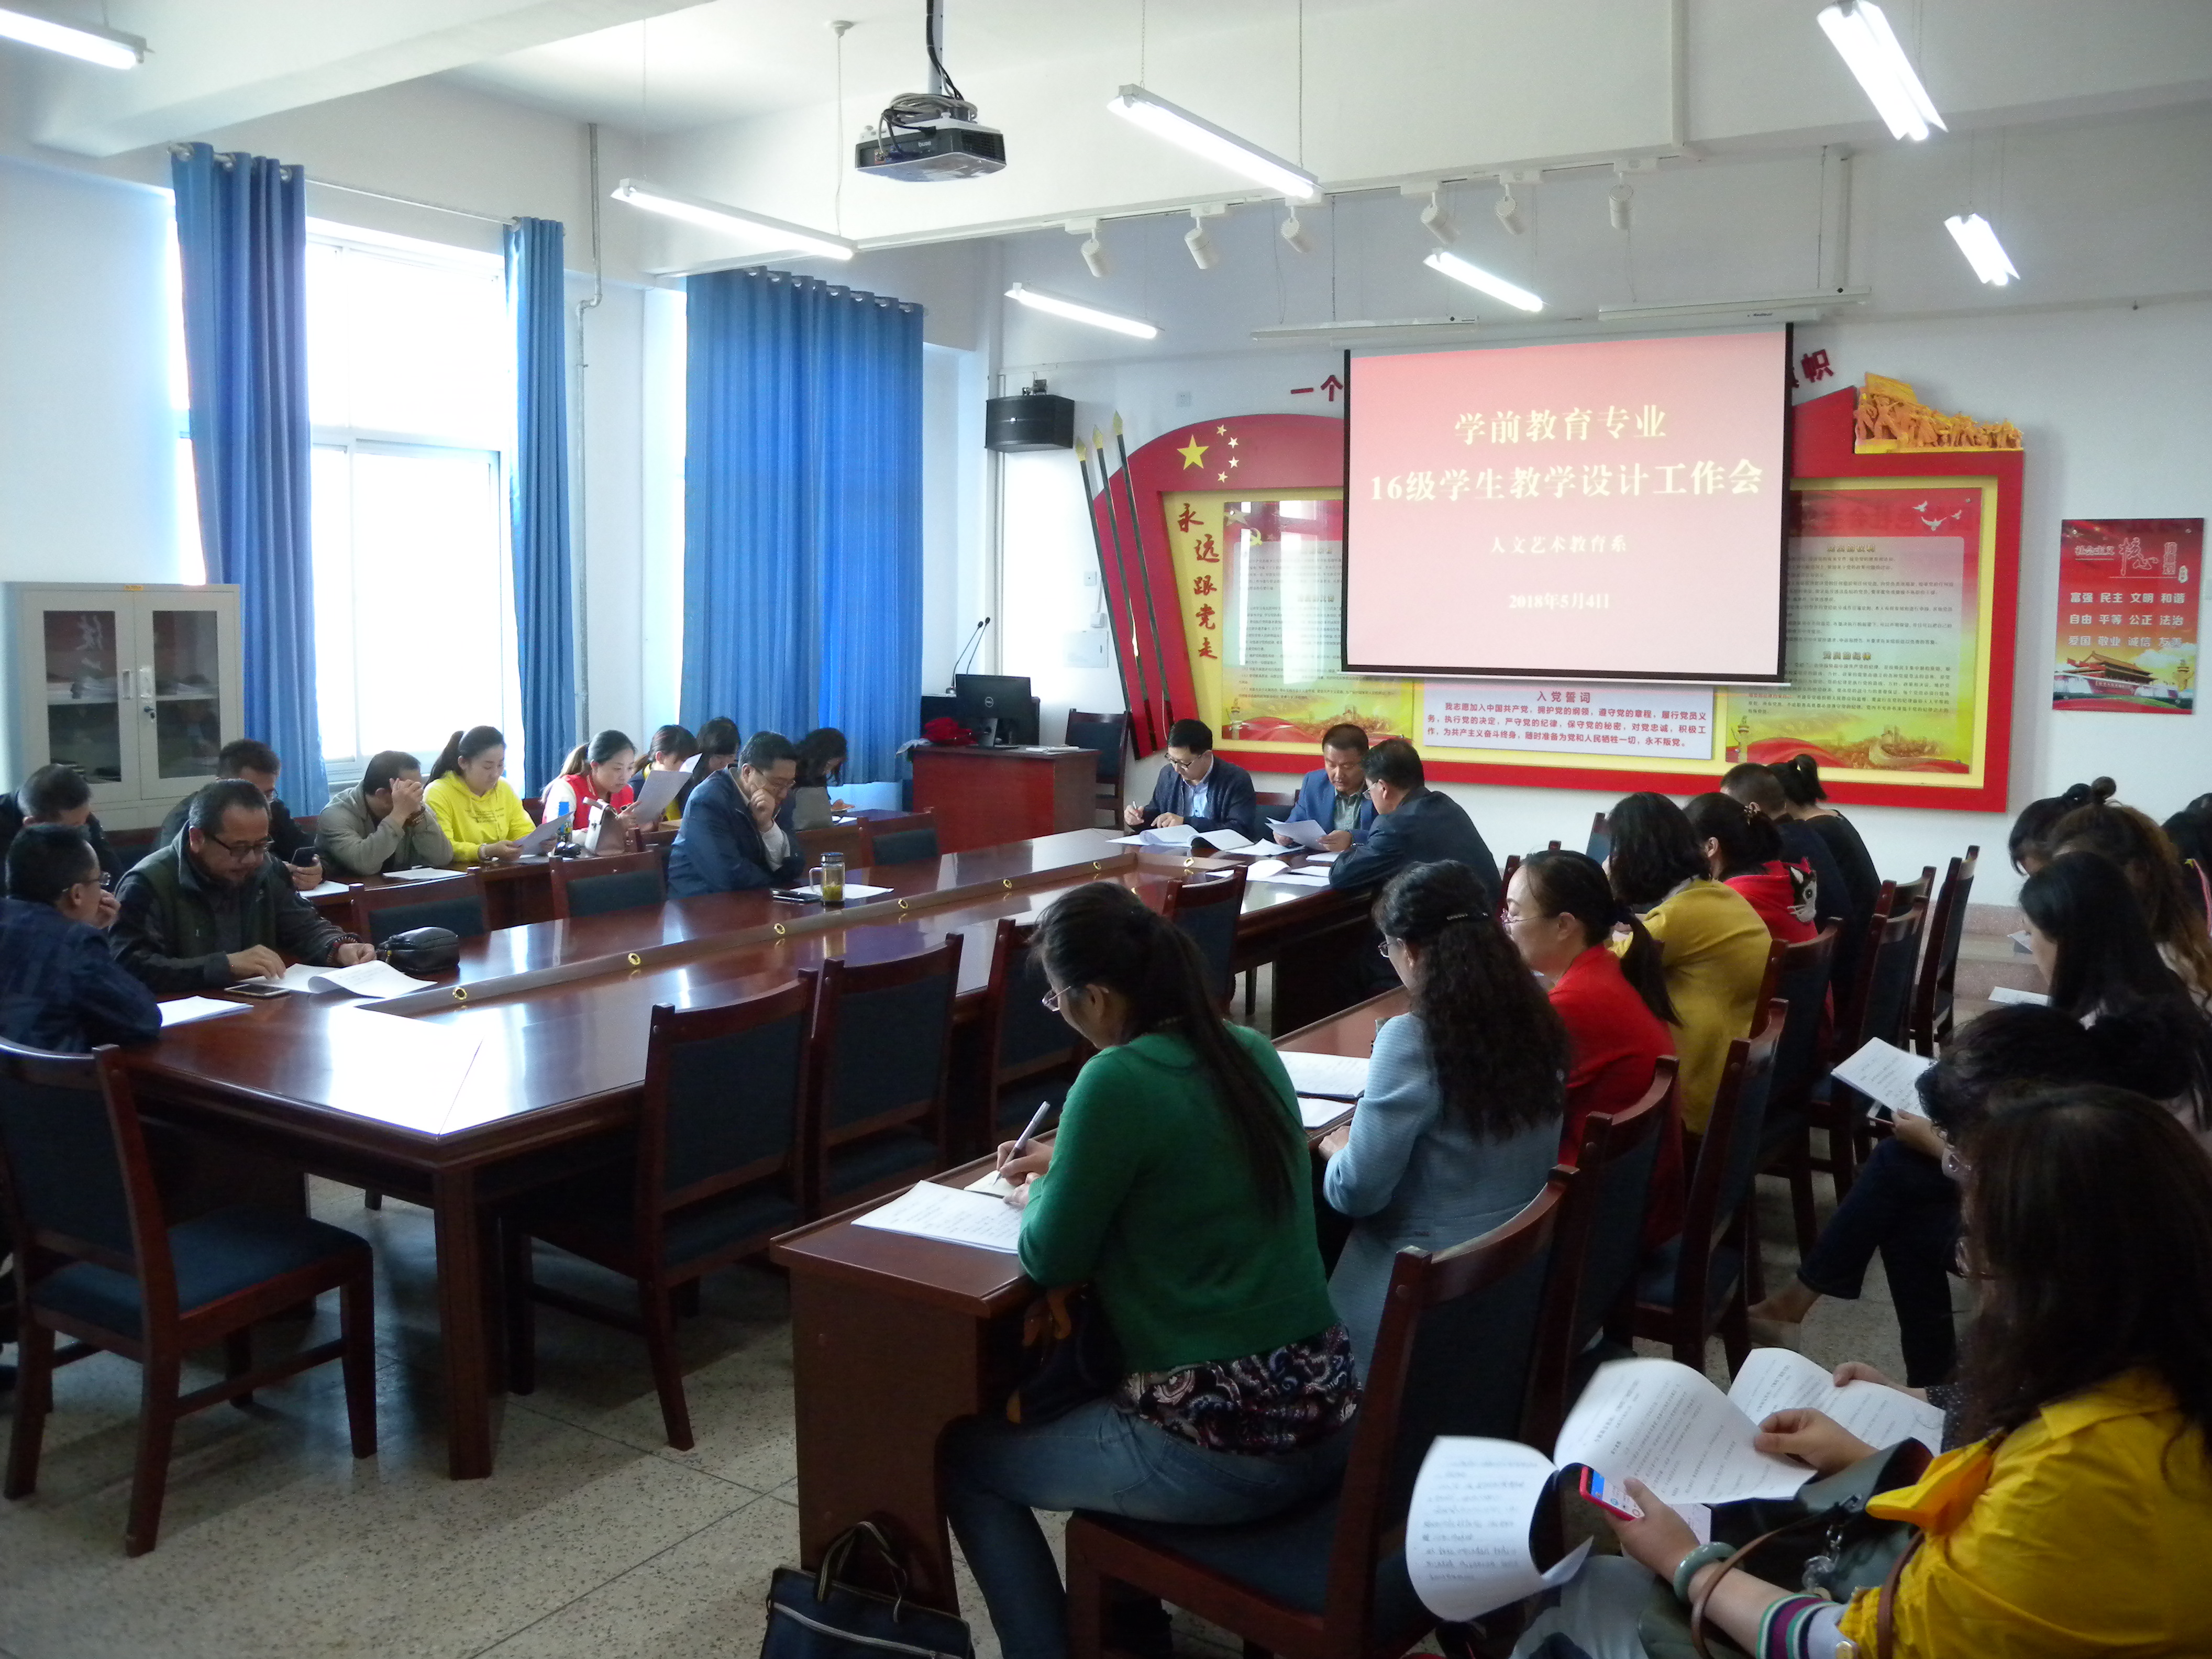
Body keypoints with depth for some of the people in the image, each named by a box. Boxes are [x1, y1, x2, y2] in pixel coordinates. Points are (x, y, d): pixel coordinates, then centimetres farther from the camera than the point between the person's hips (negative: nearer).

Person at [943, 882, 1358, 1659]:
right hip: (1327, 1412, 8)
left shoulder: (1118, 1079, -19)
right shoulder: (1251, 1051, 4)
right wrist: (1066, 1165, 21)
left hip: (1222, 1447, -8)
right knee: (1079, 1403, 34)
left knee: (962, 1457, 13)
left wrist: (1039, 1193, 10)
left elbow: (1050, 1260, -9)